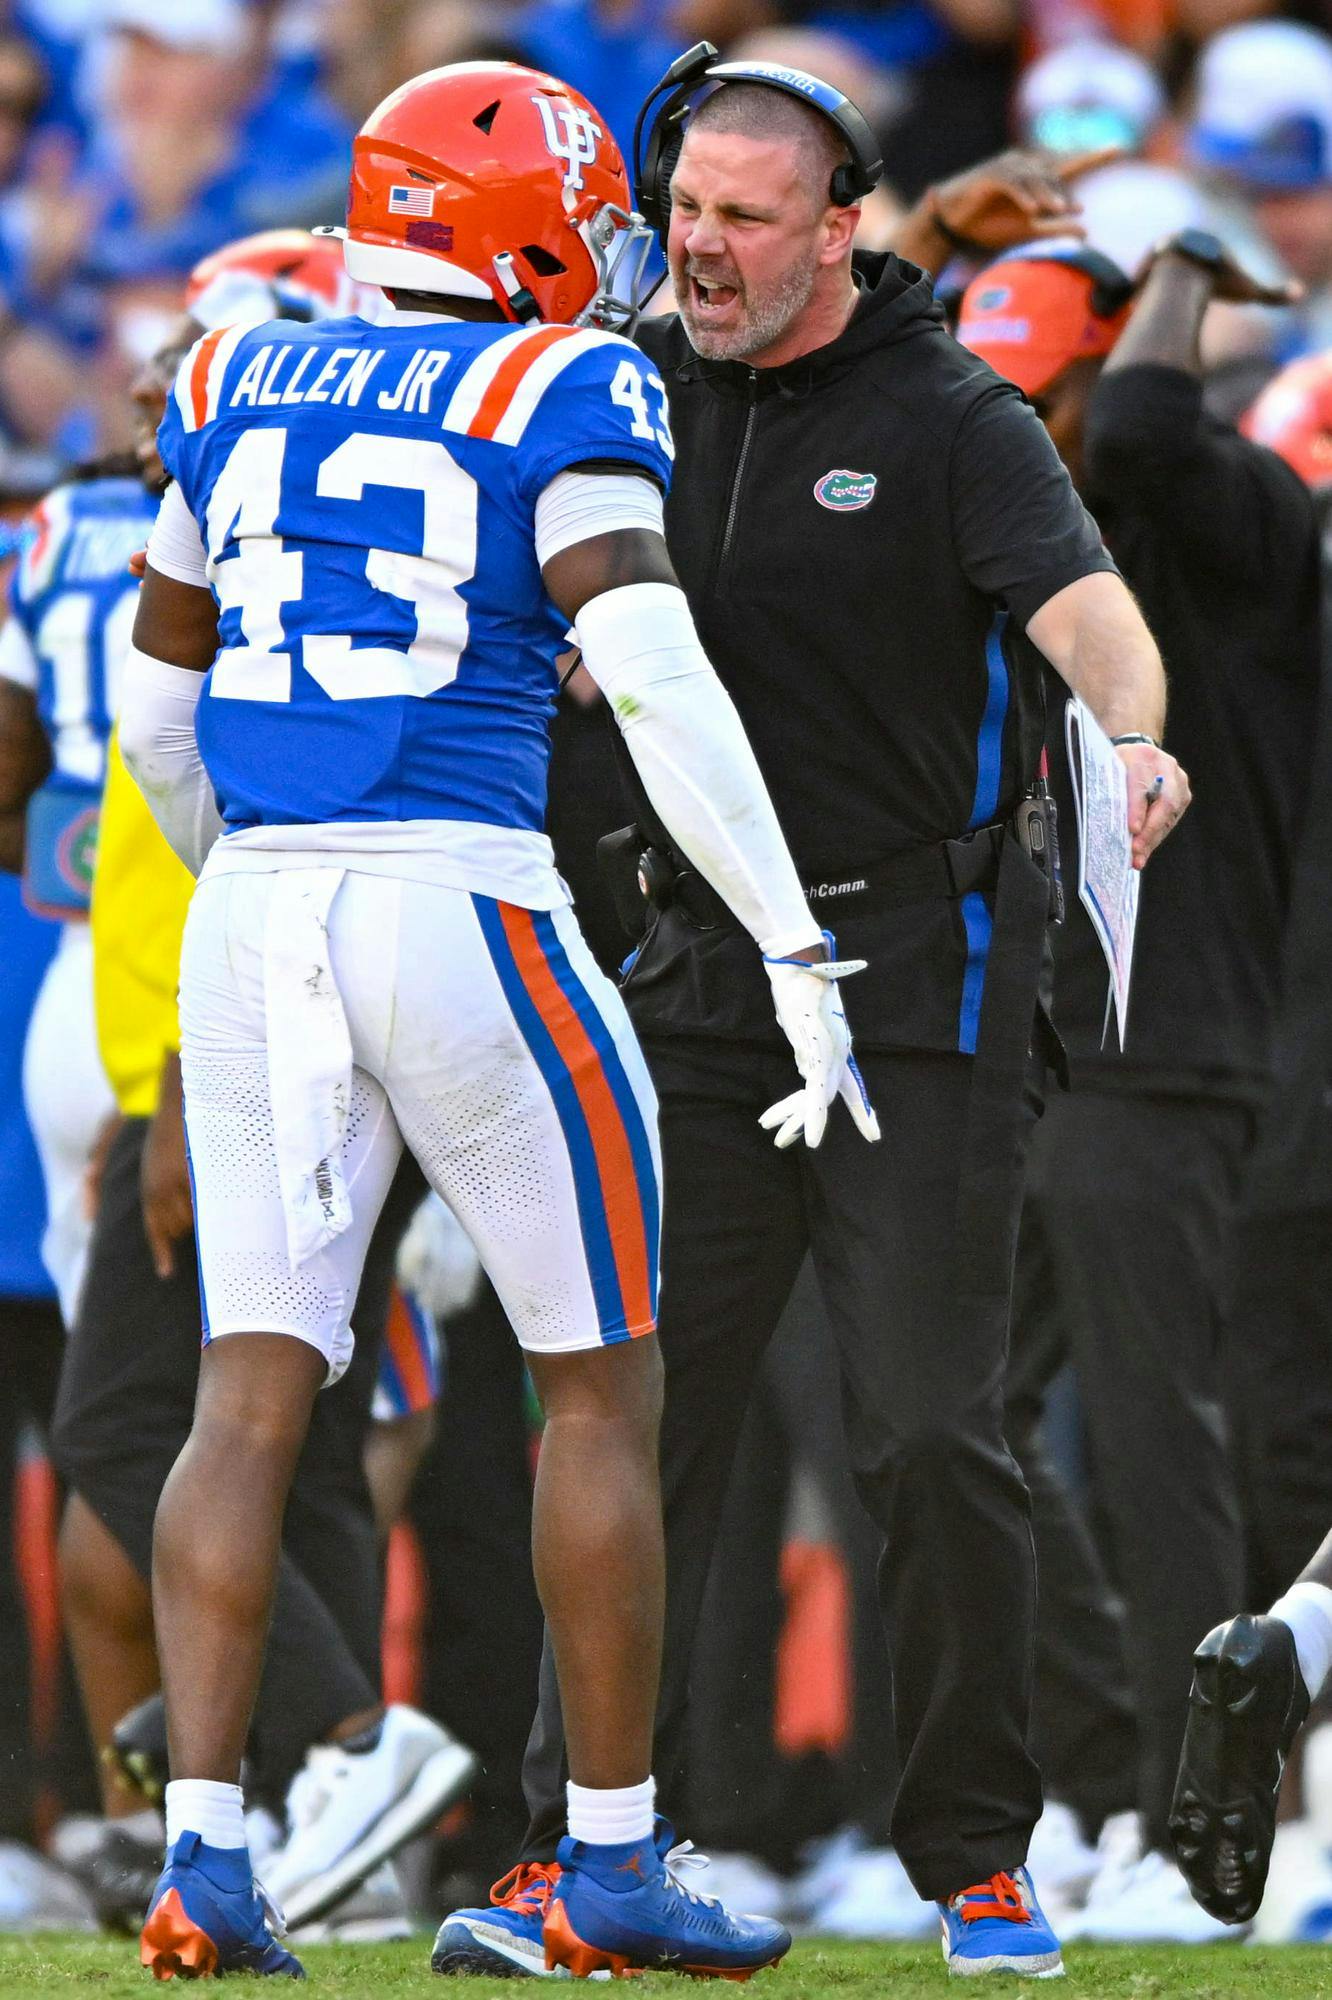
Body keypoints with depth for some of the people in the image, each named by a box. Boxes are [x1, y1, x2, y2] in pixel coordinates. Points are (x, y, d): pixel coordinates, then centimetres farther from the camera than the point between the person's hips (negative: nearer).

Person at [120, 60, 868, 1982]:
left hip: (261, 917, 5)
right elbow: (657, 685, -19)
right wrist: (799, 960, -19)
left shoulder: (243, 395, 12)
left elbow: (156, 709, 20)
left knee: (253, 1399, 5)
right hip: (467, 917, -5)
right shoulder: (557, 403, -6)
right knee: (604, 1392, 9)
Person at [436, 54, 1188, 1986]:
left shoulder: (955, 423, -7)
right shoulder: (643, 396, 8)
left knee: (930, 1430, -4)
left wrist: (1133, 738, -44)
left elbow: (1084, 611, -23)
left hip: (920, 975, -4)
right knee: (638, 1413, -2)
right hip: (707, 974, 4)